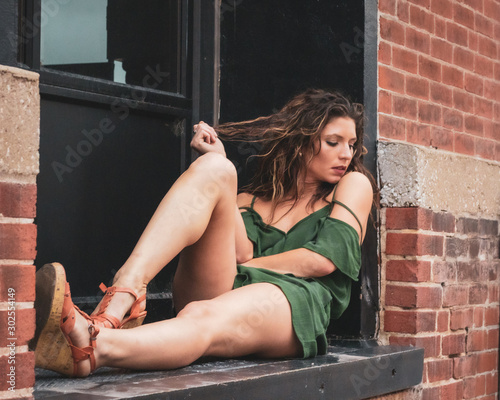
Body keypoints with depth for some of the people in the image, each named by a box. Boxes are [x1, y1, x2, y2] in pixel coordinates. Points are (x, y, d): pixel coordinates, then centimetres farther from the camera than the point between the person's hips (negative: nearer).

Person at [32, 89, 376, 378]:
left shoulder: (353, 184, 23)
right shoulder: (251, 199, 29)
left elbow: (322, 260, 6)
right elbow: (241, 250, 5)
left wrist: (244, 267, 7)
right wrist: (218, 164, 4)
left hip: (294, 303, -3)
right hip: (220, 291, 3)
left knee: (204, 321, -39)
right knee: (213, 168, -19)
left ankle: (91, 348, -72)